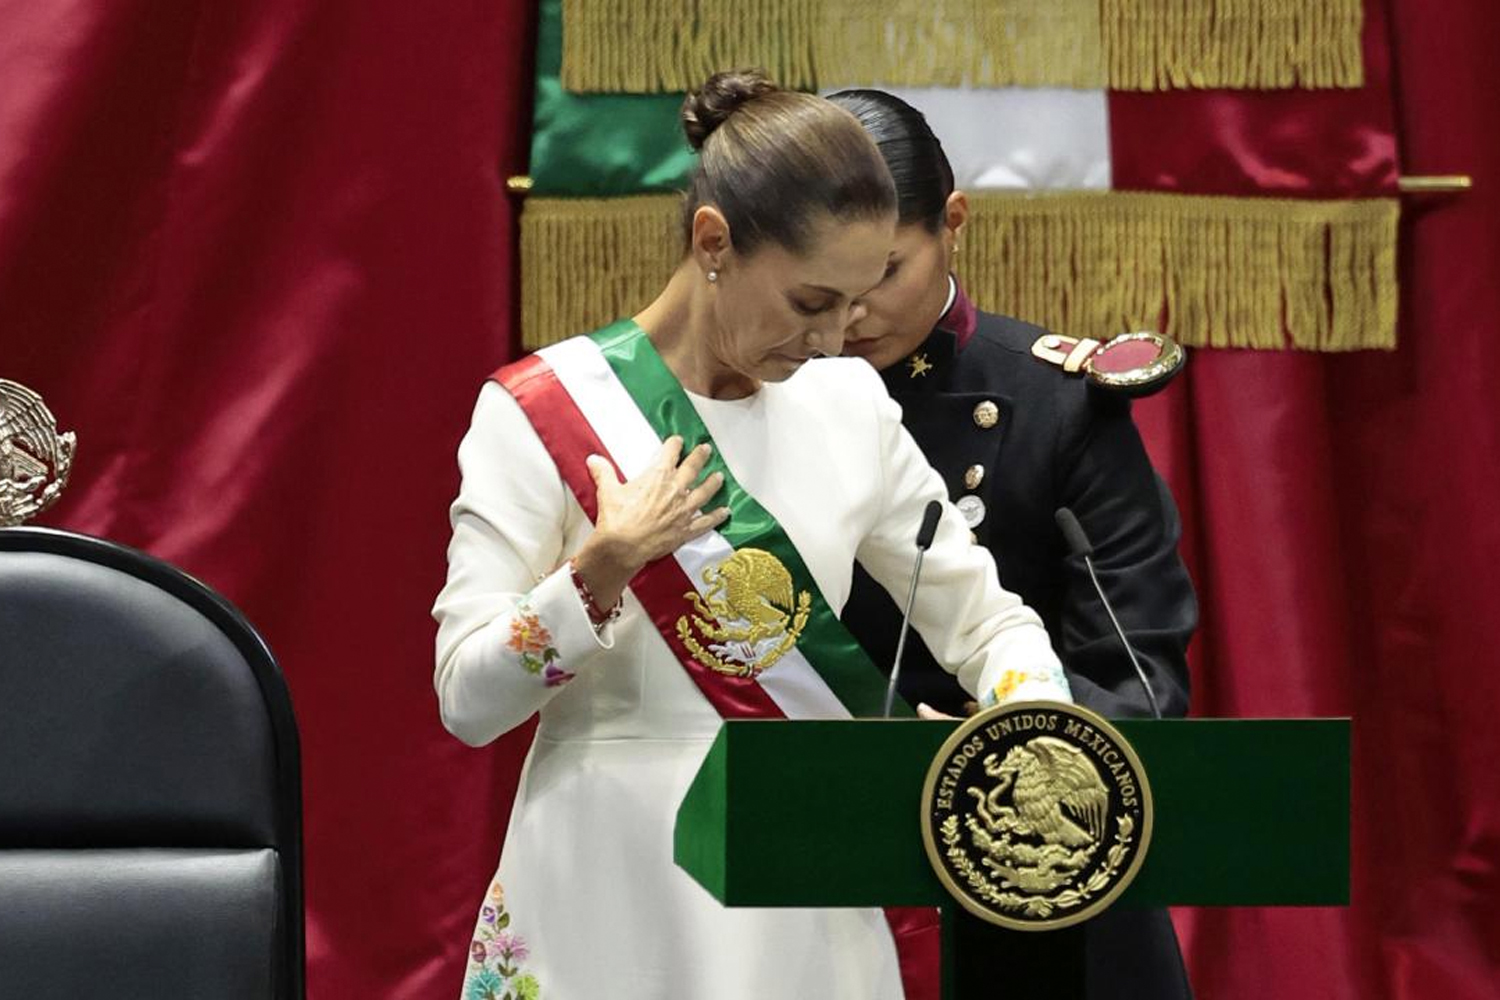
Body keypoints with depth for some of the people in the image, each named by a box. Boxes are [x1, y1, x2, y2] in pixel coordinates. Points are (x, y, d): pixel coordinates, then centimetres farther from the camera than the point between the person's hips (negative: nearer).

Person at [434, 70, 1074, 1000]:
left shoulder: (851, 408, 3)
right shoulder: (542, 414, -8)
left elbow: (989, 619, 9)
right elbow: (468, 701, -9)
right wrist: (601, 571, -22)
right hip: (615, 908, -4)